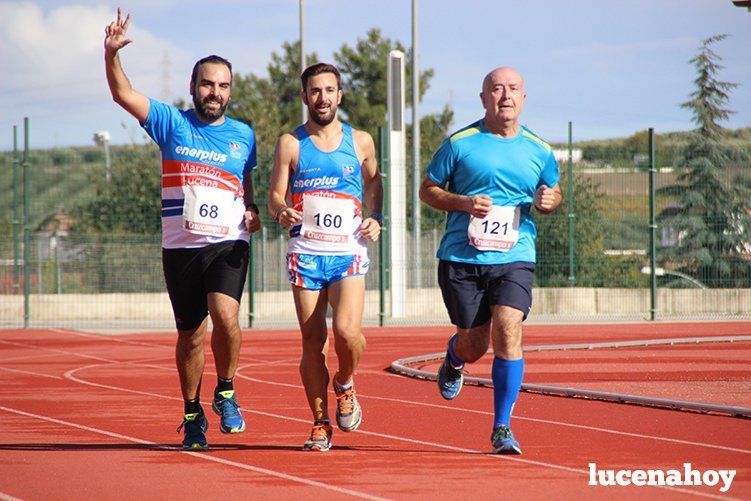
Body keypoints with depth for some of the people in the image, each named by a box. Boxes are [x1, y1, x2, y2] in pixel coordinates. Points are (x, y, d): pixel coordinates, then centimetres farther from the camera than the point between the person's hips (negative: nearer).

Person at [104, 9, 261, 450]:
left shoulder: (243, 135, 9)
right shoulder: (172, 124, 4)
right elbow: (123, 94, -5)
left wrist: (252, 210, 6)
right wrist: (112, 53, -20)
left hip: (229, 245, 0)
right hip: (180, 247, 0)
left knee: (226, 314, -24)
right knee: (191, 334, 7)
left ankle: (226, 393, -2)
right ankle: (193, 414, 24)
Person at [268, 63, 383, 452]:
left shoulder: (360, 142, 9)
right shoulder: (291, 144, 5)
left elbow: (374, 184, 23)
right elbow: (275, 197, 4)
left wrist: (375, 219, 5)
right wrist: (282, 212, -18)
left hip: (348, 252, 0)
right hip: (305, 254, 0)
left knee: (346, 331, -19)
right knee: (312, 341, -1)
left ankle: (344, 385, 12)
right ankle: (320, 425, 10)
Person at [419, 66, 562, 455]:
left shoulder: (539, 151, 7)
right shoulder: (460, 143, -1)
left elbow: (552, 195, 21)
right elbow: (427, 190, 5)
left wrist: (548, 201, -4)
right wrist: (465, 202, -12)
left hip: (514, 259, 1)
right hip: (461, 258, -1)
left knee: (508, 334, -17)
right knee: (474, 345, 5)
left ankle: (502, 427, -8)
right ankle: (454, 359, 45)